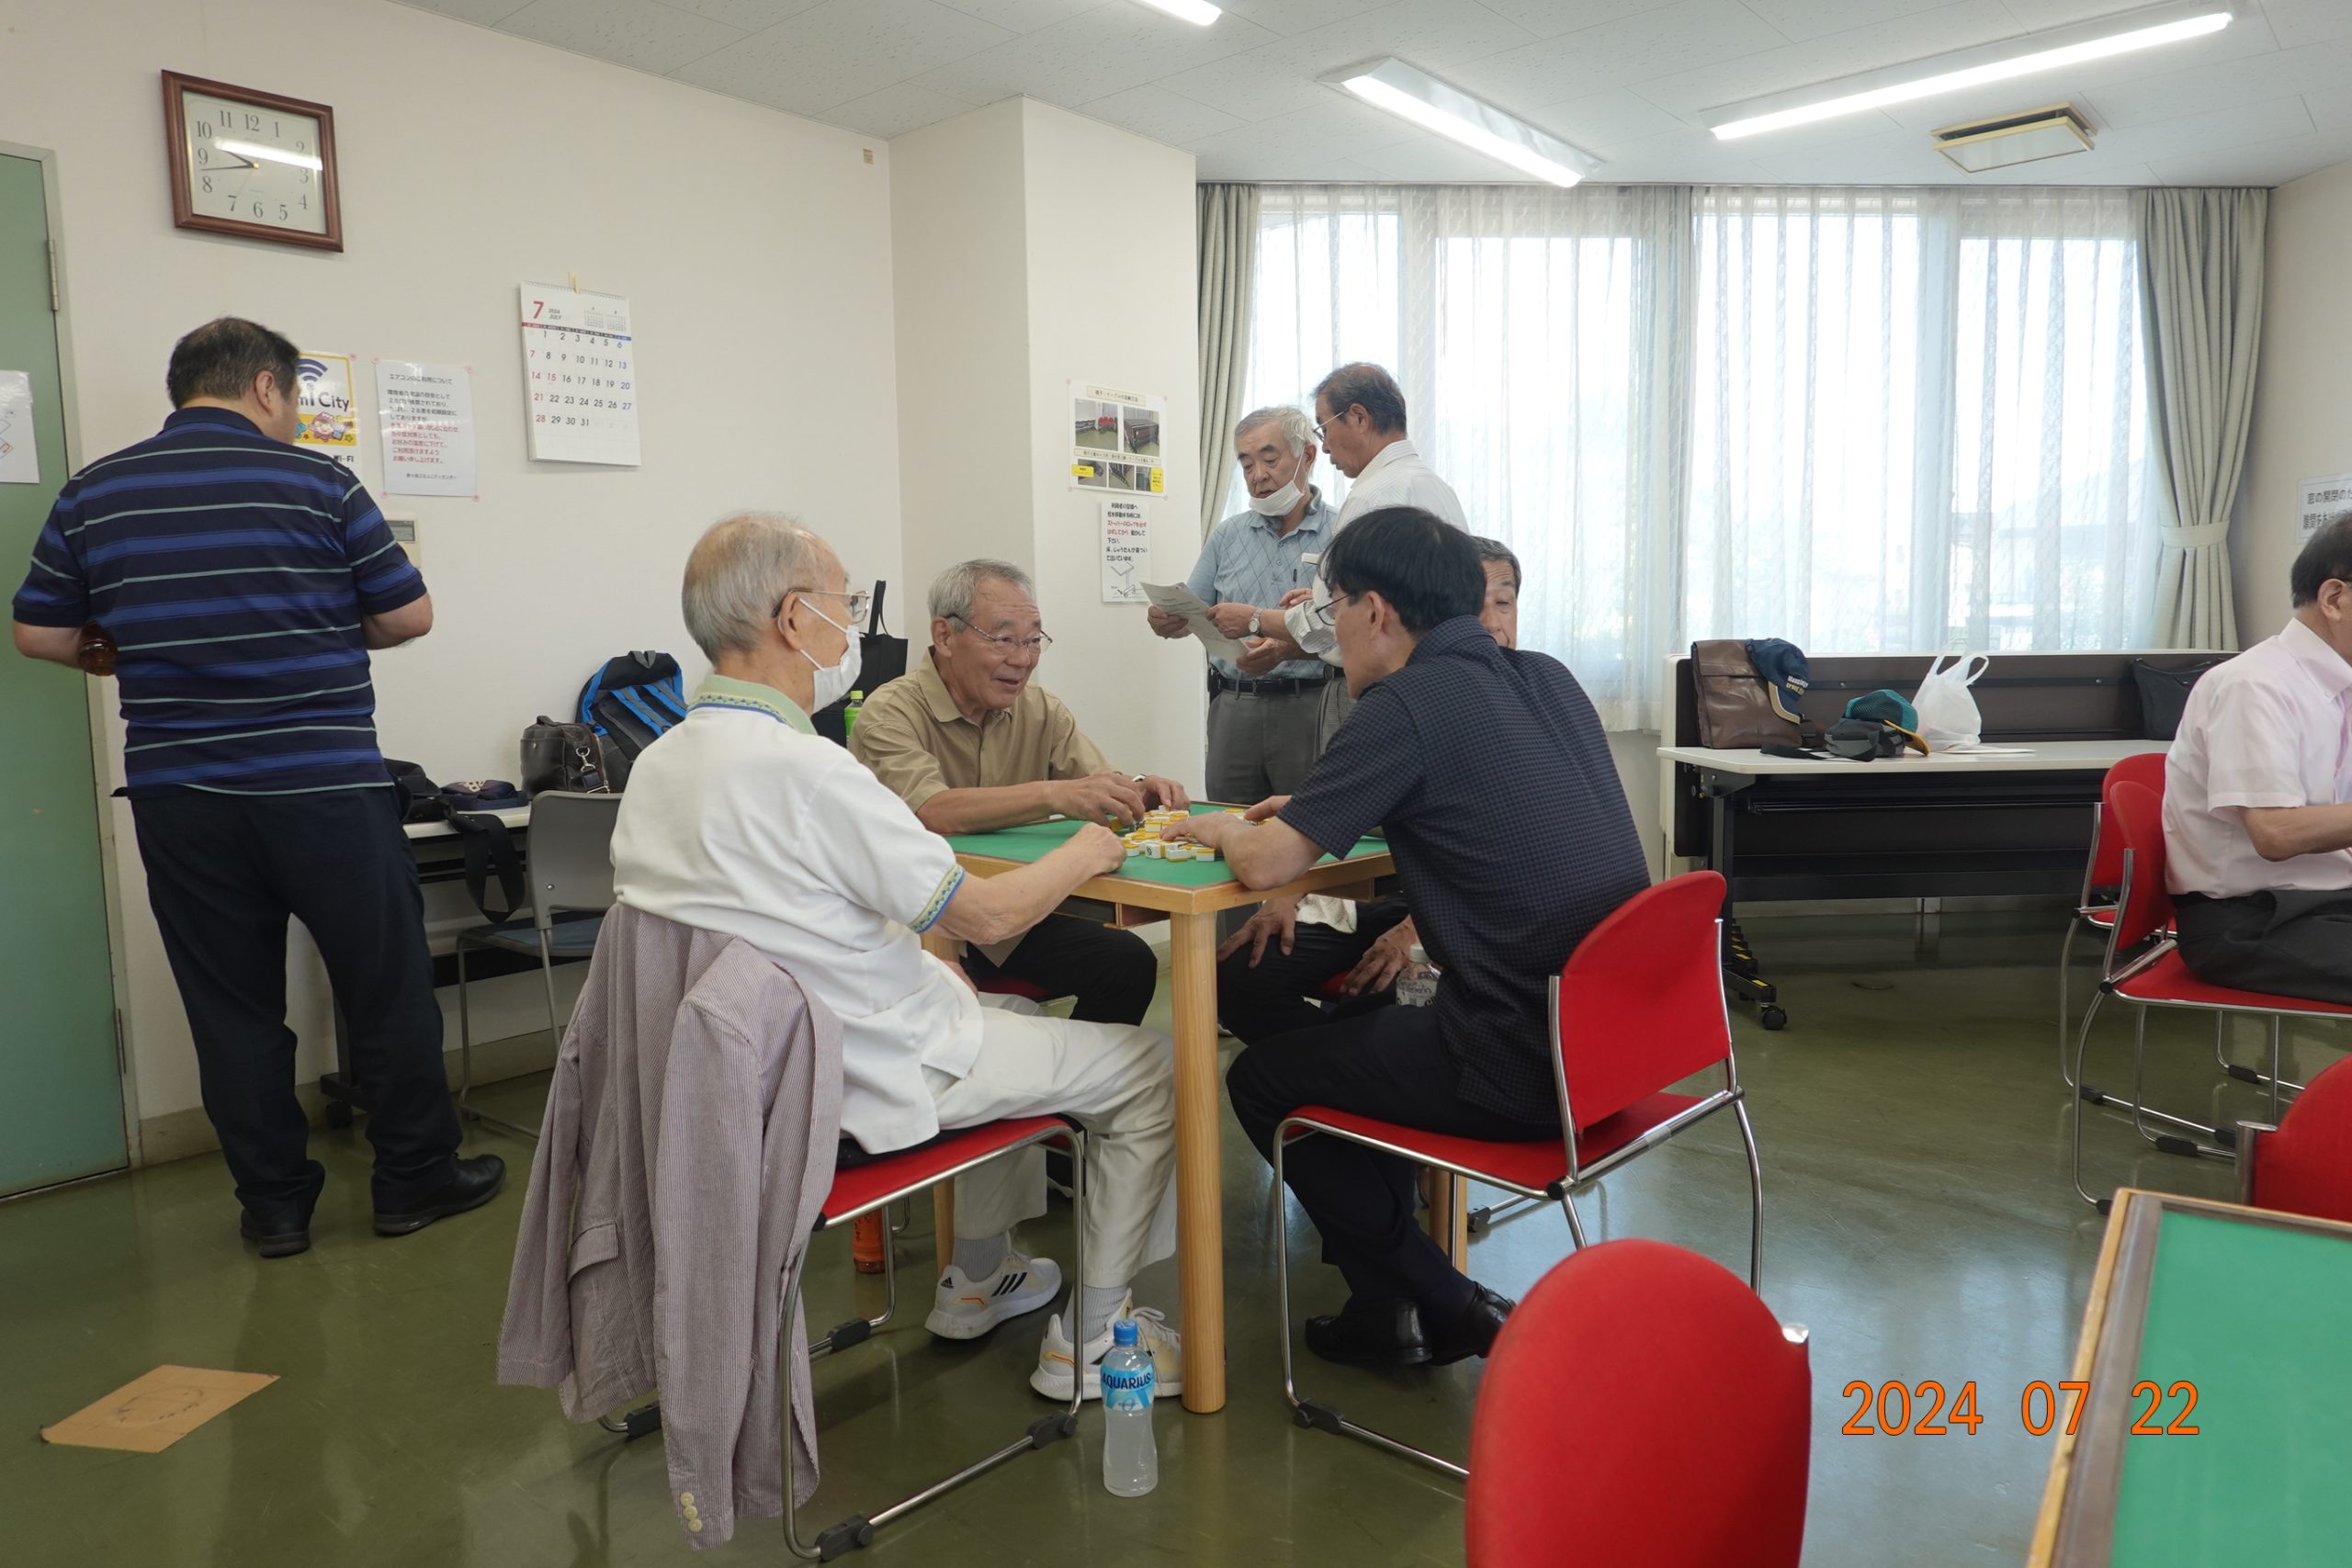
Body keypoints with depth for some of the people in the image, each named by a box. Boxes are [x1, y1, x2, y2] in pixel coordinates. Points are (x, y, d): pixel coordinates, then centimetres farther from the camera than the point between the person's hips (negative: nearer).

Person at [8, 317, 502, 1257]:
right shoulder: (318, 483, -5)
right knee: (389, 989, 9)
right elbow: (408, 617, -1)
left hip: (178, 798, 4)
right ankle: (415, 1180, 19)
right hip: (323, 784, -4)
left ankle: (274, 1205, 21)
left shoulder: (90, 495, 6)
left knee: (231, 1006, 12)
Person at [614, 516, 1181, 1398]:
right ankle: (1088, 1341, 15)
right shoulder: (806, 770, -28)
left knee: (1000, 1013, 32)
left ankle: (978, 1280, 38)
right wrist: (1088, 853, -1)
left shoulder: (655, 763, 0)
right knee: (1148, 1066, 5)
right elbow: (986, 914, -20)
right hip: (872, 1078, -9)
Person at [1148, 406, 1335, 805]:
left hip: (1310, 708, -4)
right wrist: (1164, 619, -11)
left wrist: (1257, 620, -18)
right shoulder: (1227, 535, 12)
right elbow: (1191, 615, 11)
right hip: (1233, 708, 4)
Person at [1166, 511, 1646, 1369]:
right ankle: (1391, 1297, 35)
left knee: (1262, 1079, 10)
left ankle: (1435, 1306, 18)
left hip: (1524, 1066, -9)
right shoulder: (1547, 678, 9)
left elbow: (1267, 863, -16)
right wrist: (1315, 810, 20)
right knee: (1354, 1029, 29)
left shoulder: (1408, 705, -16)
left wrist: (1223, 829, 8)